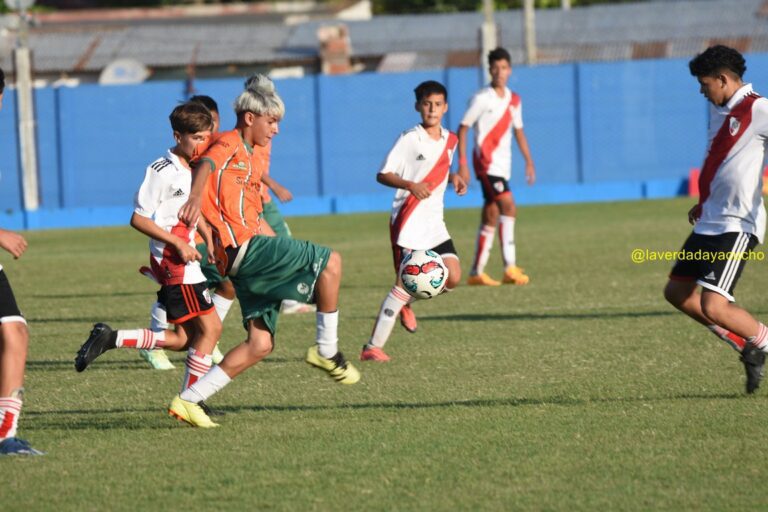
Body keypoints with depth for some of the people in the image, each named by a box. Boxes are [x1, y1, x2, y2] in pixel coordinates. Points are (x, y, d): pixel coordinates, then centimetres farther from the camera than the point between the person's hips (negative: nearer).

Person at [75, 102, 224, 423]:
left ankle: (111, 339, 9)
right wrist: (179, 243, -18)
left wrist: (208, 238, 15)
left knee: (183, 338, 6)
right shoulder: (163, 171, -14)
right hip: (172, 262, -9)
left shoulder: (194, 169, 12)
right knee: (210, 327, -10)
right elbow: (138, 219, -14)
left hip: (185, 261, 9)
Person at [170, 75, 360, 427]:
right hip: (243, 247, -10)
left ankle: (188, 400, 2)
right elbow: (206, 165, -26)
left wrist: (284, 251, 30)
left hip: (252, 249, 10)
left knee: (260, 344, 4)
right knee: (330, 261, -13)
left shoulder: (248, 159, 27)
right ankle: (326, 350, -6)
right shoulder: (229, 146, -2)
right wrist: (196, 195, -48)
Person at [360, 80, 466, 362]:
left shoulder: (450, 140, 11)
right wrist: (410, 185, -25)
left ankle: (408, 299, 21)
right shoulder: (409, 140, -8)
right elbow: (383, 175, -9)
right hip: (408, 222, -6)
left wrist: (453, 178, 6)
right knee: (405, 283, -13)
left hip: (434, 223, 6)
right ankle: (373, 347, -8)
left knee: (452, 278, -8)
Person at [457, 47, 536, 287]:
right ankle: (510, 267, -24)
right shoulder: (481, 99, -7)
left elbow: (518, 131, 22)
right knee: (508, 207, -20)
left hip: (503, 165, 7)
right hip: (486, 161, -7)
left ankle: (476, 272, 14)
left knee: (491, 217, 8)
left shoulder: (514, 100, 12)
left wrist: (529, 161, 16)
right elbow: (463, 129, -6)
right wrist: (462, 164, -12)